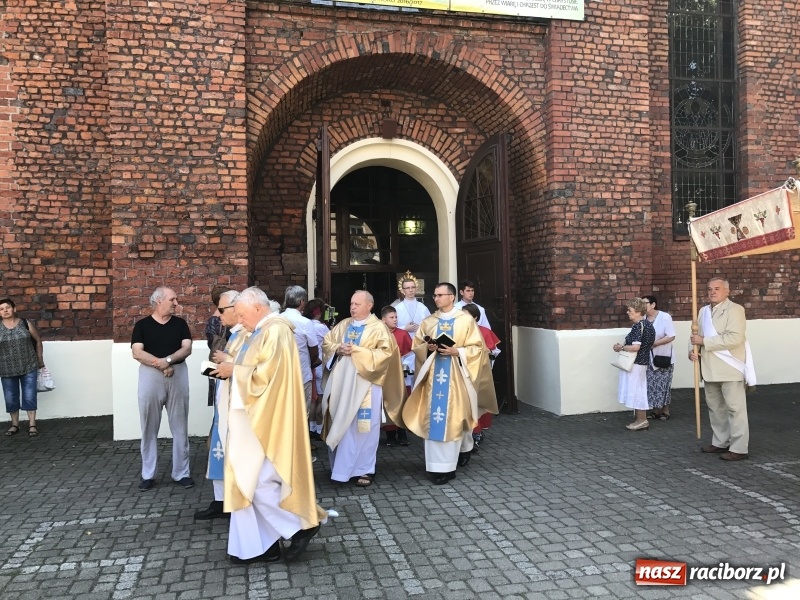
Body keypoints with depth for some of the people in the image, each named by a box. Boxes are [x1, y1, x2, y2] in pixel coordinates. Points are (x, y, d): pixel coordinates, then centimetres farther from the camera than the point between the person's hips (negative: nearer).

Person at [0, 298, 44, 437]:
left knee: (29, 396, 1)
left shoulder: (25, 324, -2)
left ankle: (32, 424, 8)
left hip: (28, 367, -1)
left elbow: (38, 340, 8)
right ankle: (14, 424, 24)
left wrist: (40, 359, 8)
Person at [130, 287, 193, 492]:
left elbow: (187, 348, -4)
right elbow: (137, 352, -8)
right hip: (150, 376, -1)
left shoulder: (180, 324, 7)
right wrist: (160, 365, -17)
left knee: (180, 426, 5)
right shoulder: (142, 325, 2)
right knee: (149, 427, 6)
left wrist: (168, 360, -20)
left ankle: (181, 473, 13)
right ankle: (148, 475, 16)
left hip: (178, 375, 1)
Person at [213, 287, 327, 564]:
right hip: (253, 419, 10)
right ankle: (261, 546, 18)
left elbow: (267, 375, -23)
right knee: (251, 482, 11)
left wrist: (234, 371, -13)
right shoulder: (262, 331, 15)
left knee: (258, 482, -7)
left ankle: (301, 526, 8)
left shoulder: (276, 331, -16)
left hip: (266, 421, -10)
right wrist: (232, 369, 5)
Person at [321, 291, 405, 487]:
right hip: (341, 383, 5)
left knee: (362, 427, -1)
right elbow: (326, 343, 14)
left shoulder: (378, 328, -3)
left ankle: (364, 469, 10)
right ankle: (343, 465, 22)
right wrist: (338, 348, -8)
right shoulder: (343, 325, 14)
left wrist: (357, 351, -17)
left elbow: (384, 354, -12)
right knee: (341, 426, 9)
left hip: (364, 385, -5)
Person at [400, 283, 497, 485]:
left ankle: (464, 448, 23)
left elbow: (478, 348, -4)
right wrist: (428, 347, -9)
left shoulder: (466, 320, -2)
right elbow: (417, 345, 12)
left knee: (455, 416, -1)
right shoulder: (428, 322, 9)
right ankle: (437, 466, 6)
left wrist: (457, 351, -17)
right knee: (434, 417, -1)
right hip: (434, 375, 3)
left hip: (456, 376, -3)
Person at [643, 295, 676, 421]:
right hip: (649, 358, 4)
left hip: (663, 356, -4)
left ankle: (665, 411, 18)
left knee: (663, 385, 3)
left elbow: (671, 336, -16)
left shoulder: (665, 317, -14)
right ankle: (655, 410, 19)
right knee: (651, 385, 6)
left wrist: (654, 343, -23)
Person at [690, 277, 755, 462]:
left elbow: (734, 338, -23)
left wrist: (704, 341, -21)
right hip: (710, 368, 8)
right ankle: (720, 443, 28)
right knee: (715, 407, 16)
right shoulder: (704, 311, 12)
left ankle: (738, 449, 3)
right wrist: (694, 350, -2)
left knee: (735, 408, -2)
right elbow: (699, 336, 19)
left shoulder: (735, 310, -10)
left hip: (730, 368, -8)